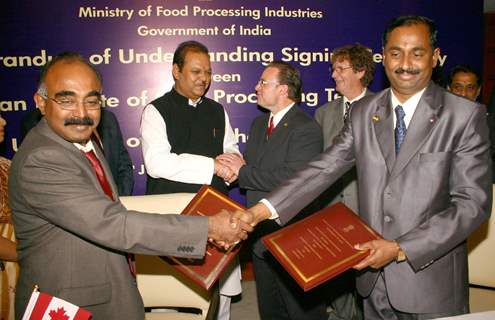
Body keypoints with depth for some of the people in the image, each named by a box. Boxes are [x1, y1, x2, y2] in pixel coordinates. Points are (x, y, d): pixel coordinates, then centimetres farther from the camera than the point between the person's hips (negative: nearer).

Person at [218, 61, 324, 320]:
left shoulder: (307, 129, -17)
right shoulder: (259, 123, 11)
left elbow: (290, 179, -27)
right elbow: (248, 166, 11)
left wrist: (243, 171, -17)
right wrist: (234, 166, -12)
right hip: (261, 238, 8)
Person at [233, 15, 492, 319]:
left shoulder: (467, 115, -8)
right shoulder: (364, 112, 3)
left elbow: (473, 202, -11)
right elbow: (325, 167, -3)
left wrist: (400, 248, -18)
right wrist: (264, 209, -15)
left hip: (431, 282, -3)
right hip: (373, 275, 3)